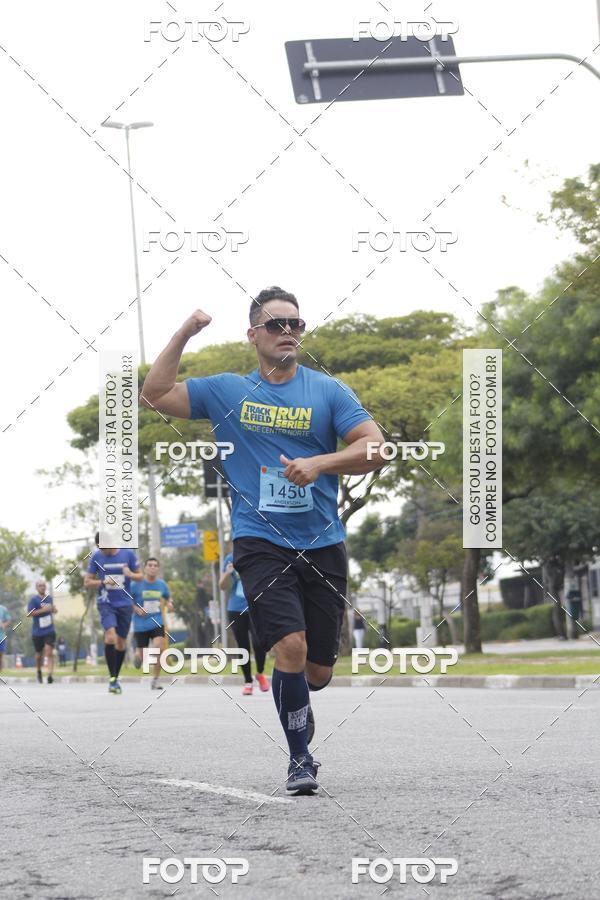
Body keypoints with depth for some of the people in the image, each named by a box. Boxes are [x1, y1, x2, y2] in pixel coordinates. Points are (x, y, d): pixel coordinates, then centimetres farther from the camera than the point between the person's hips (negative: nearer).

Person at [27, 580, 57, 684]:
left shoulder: (49, 598, 9)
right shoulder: (34, 599, -8)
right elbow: (29, 613, -19)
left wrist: (53, 609, 5)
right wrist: (43, 610, -26)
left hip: (49, 631, 2)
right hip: (37, 632, -2)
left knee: (49, 652, -16)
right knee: (39, 654, 12)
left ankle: (50, 675, -24)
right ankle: (39, 672, 38)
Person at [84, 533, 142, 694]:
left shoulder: (128, 554, -2)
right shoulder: (96, 557, -2)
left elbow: (140, 576, 7)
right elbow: (87, 582, 3)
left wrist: (130, 574, -16)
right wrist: (103, 582, -15)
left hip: (125, 604, 2)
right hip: (106, 603, -2)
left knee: (121, 642, 6)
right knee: (110, 635, -22)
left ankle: (115, 679, 23)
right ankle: (112, 678, -19)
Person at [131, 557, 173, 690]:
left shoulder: (162, 585, 4)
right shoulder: (136, 585, -7)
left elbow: (168, 597, 23)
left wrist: (169, 604, 1)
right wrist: (136, 609, -16)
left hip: (157, 623, 1)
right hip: (141, 625, -1)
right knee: (142, 656, 5)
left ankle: (155, 680, -8)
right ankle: (137, 654, 46)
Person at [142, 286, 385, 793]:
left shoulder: (328, 391, 5)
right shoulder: (227, 392, 8)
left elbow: (375, 448, -4)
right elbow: (155, 395, 5)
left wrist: (320, 463, -19)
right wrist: (184, 336, -3)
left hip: (323, 545, 1)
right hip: (260, 541, -1)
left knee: (319, 669, 6)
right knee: (291, 645, -21)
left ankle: (296, 700, 43)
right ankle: (300, 758, -5)